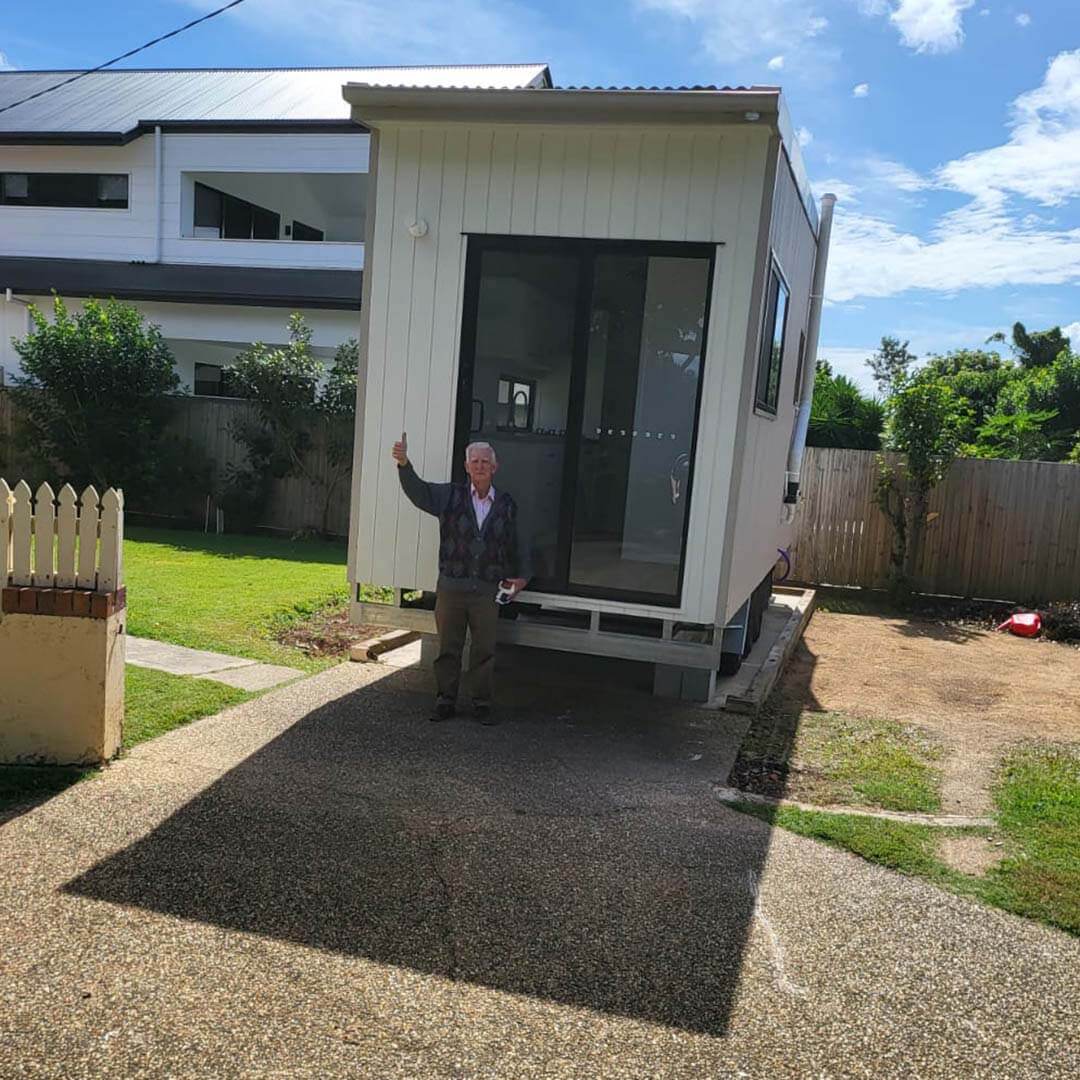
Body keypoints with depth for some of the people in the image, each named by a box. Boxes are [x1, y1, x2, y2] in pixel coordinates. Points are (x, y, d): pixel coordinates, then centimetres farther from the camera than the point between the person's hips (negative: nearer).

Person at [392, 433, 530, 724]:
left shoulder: (506, 504, 7)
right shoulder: (450, 496, 2)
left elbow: (518, 546, 16)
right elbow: (418, 491, -13)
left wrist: (522, 575, 6)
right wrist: (404, 464, -31)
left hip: (487, 591, 1)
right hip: (451, 587, -1)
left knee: (484, 651, 6)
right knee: (448, 648, 8)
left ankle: (481, 703, 19)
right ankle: (446, 701, 20)